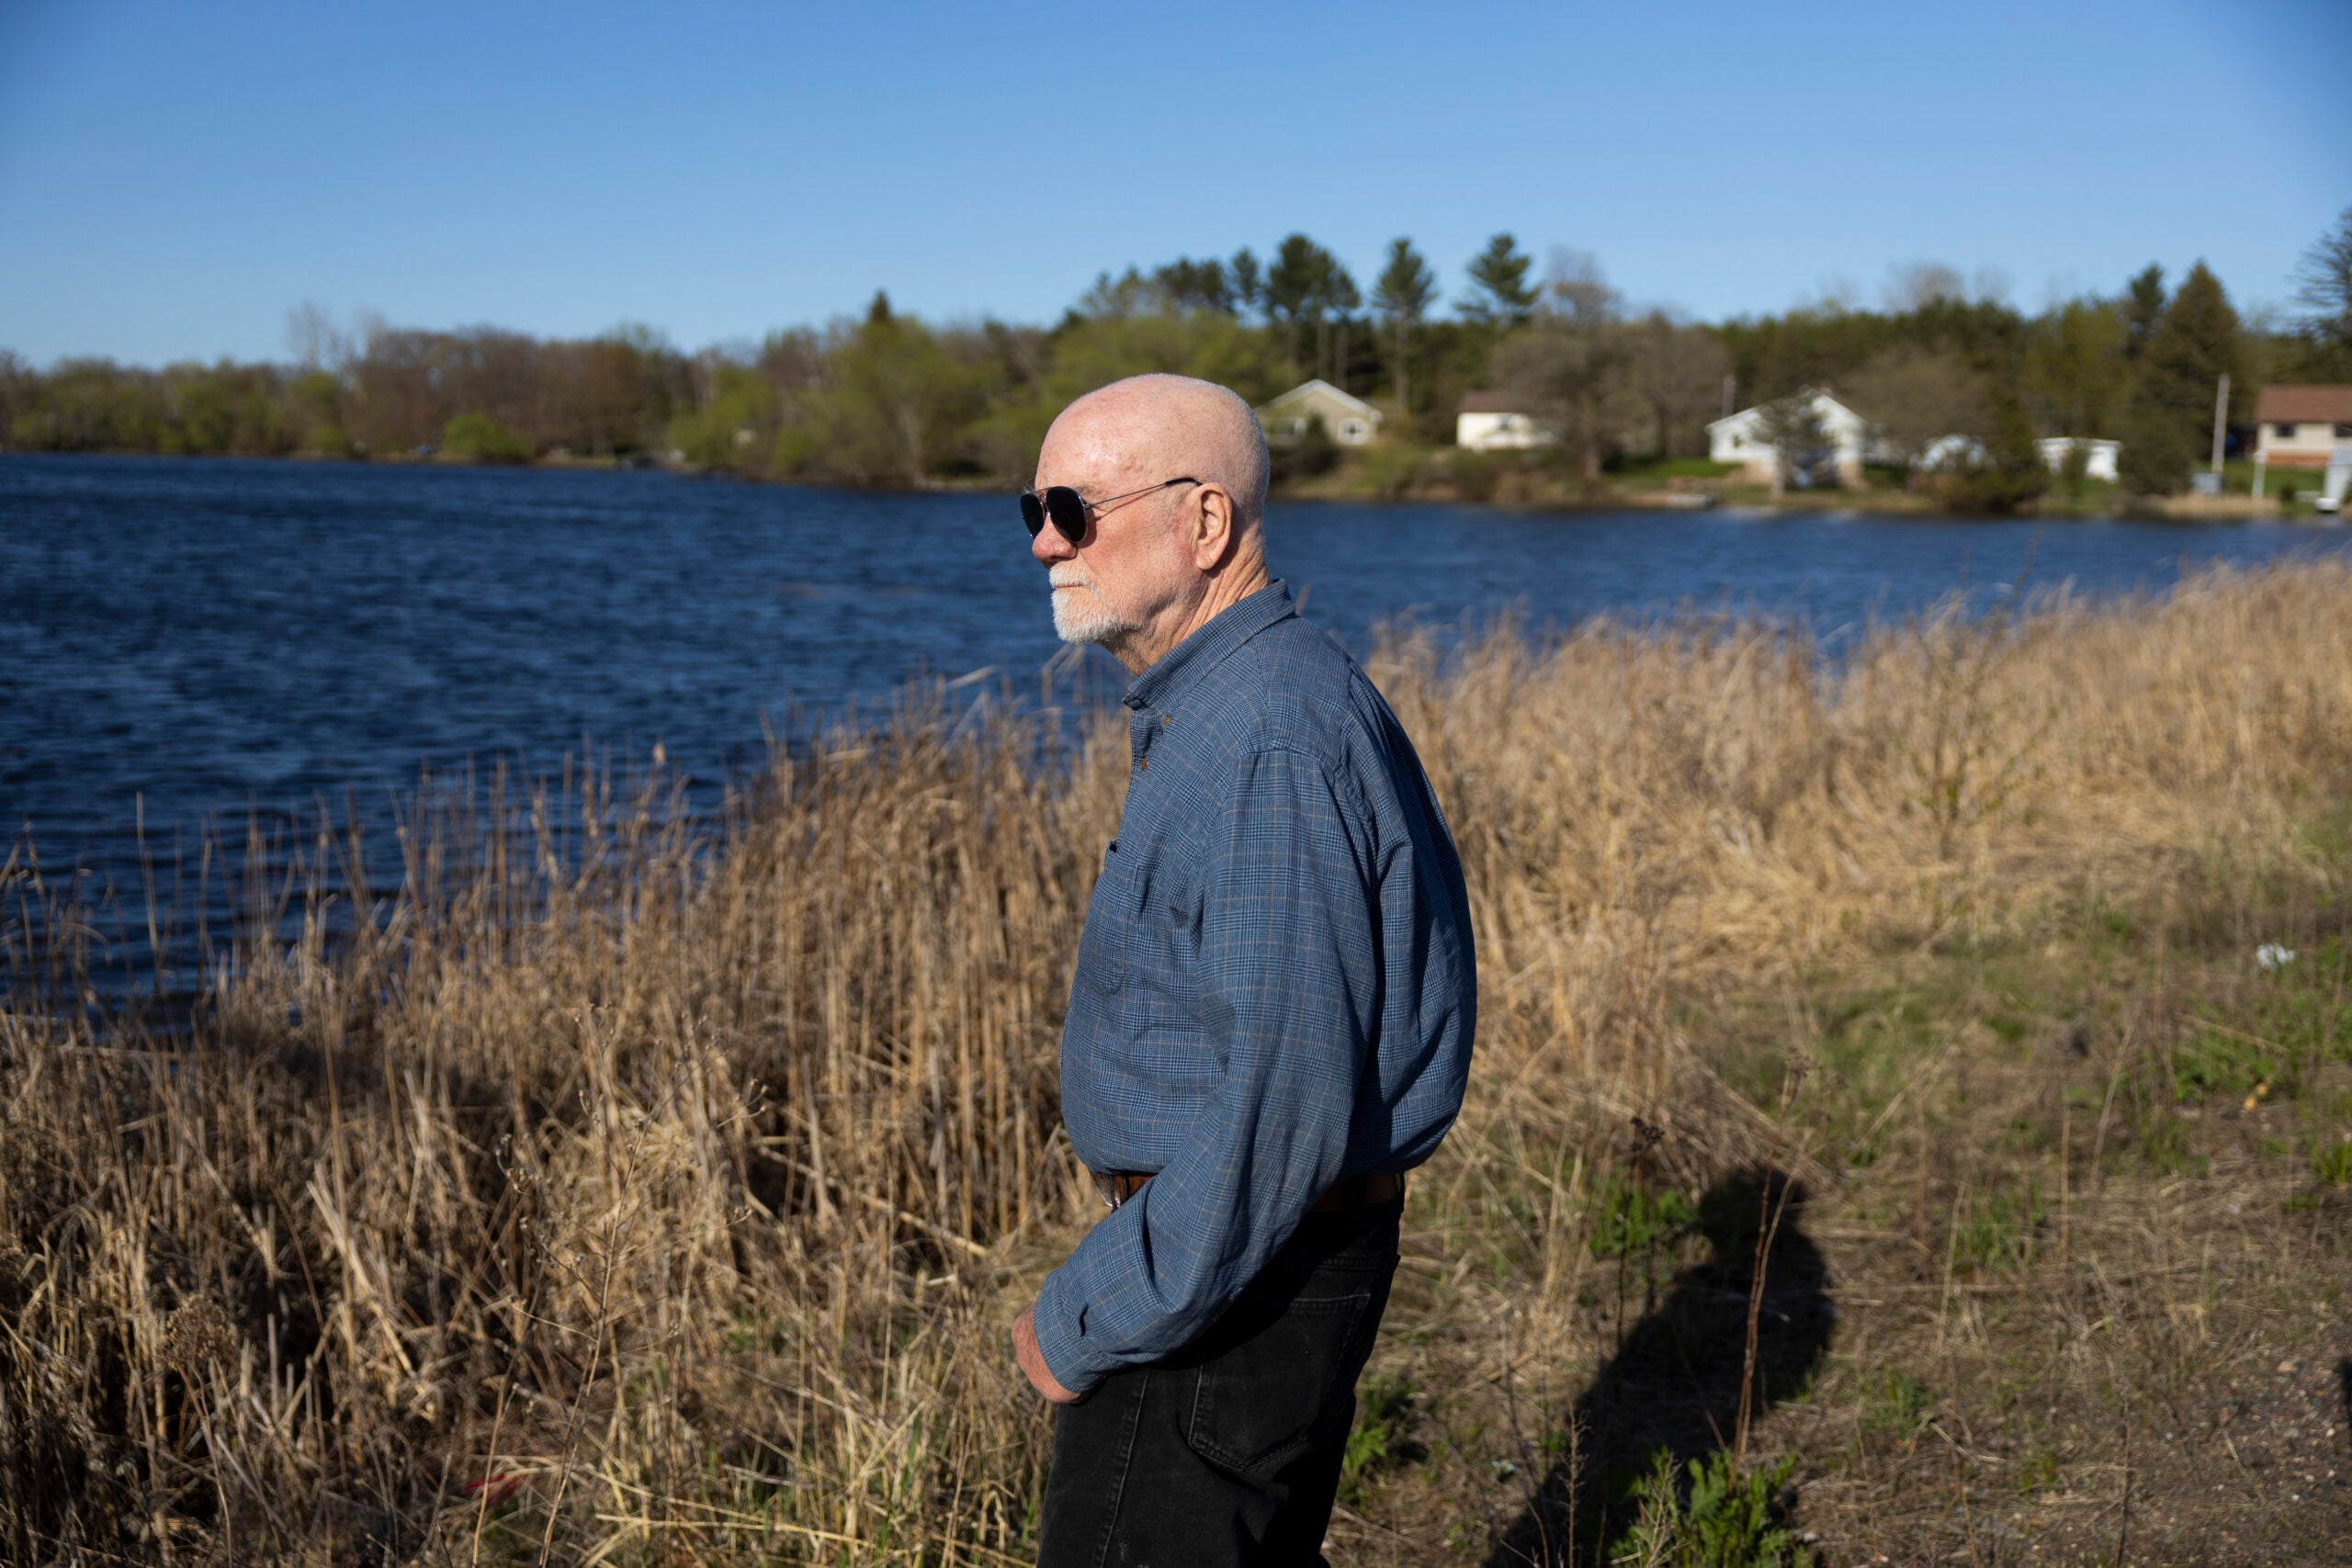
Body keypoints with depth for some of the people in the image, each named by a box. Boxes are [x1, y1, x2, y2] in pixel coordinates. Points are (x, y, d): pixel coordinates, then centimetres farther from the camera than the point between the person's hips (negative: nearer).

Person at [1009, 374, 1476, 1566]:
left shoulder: (1271, 740, -24)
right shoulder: (1218, 707, 10)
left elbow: (1287, 1098, -28)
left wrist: (1090, 1320, -19)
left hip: (1232, 1282, -10)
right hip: (1269, 1251, 10)